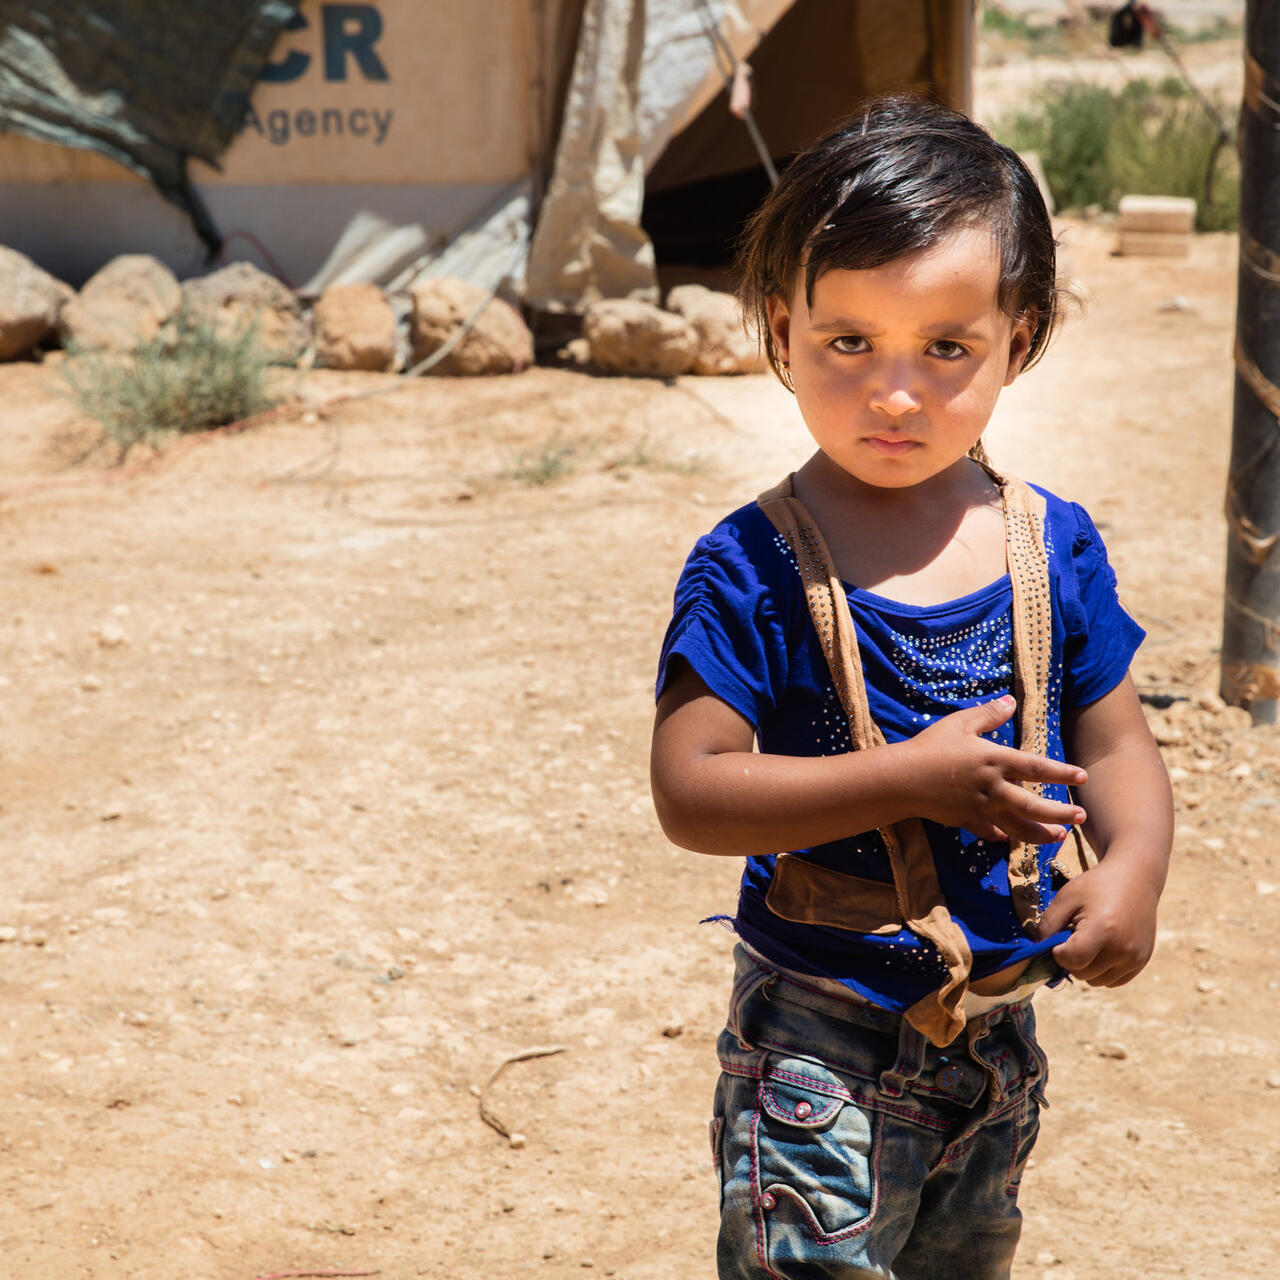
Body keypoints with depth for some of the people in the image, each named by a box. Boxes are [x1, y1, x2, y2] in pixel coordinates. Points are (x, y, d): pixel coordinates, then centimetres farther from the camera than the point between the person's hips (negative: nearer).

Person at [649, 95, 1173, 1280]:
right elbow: (691, 792, -20)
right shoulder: (751, 572, -15)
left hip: (997, 1023, 5)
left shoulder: (1054, 549, -2)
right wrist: (912, 780, -27)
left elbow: (1115, 746, 5)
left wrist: (1131, 868, -15)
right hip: (821, 1034, -5)